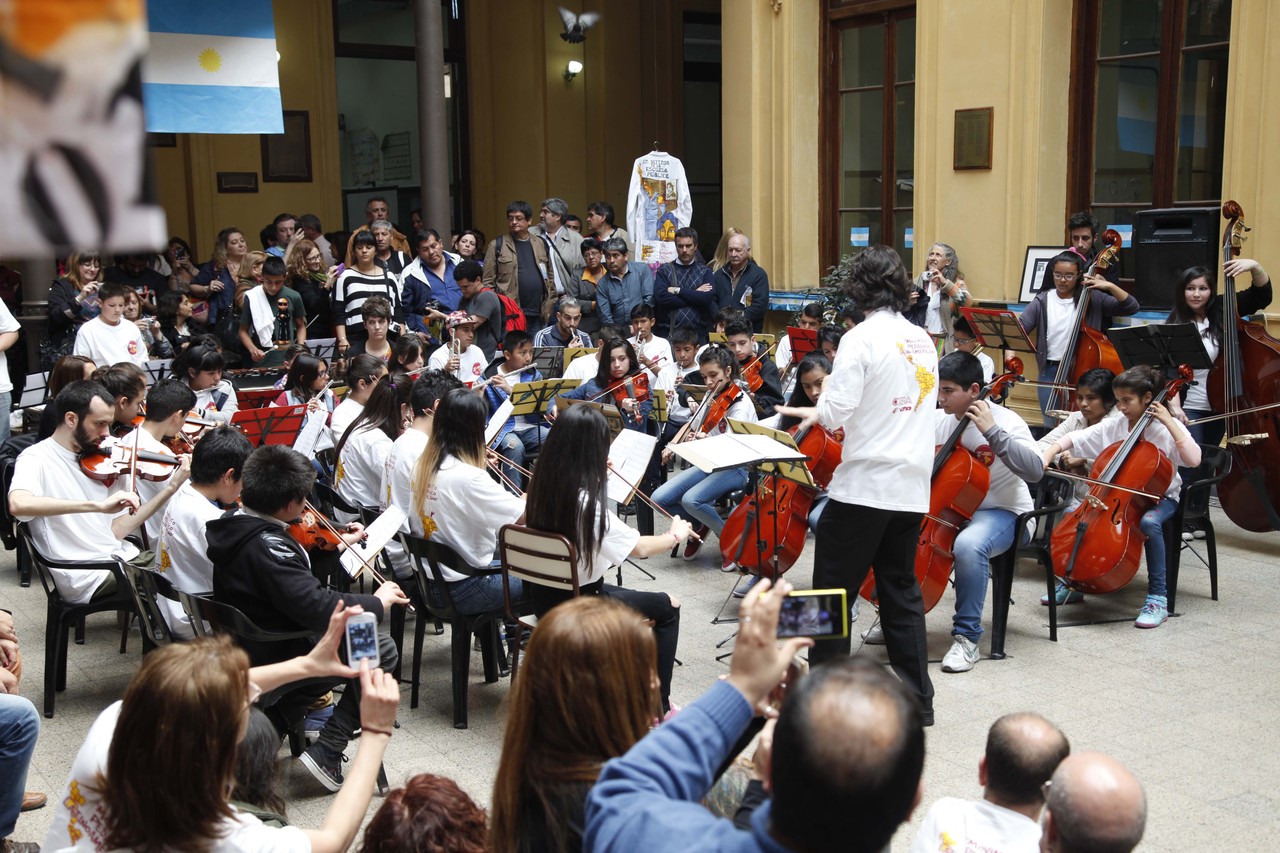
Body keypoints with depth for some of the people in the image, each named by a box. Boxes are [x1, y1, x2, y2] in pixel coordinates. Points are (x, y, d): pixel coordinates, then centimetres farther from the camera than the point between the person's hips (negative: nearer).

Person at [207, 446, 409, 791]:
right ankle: (327, 753, -5)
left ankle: (268, 725, 24)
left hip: (244, 648, 10)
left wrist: (339, 543, 22)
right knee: (380, 649, -8)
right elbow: (319, 607, -36)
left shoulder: (234, 527, 0)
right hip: (270, 659, -10)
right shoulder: (266, 545, -29)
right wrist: (377, 602, -22)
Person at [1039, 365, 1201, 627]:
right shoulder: (1113, 425, 1)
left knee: (1149, 522, -38)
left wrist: (1170, 423, -24)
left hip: (1160, 496, -5)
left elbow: (1194, 459, -23)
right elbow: (1074, 438, 2)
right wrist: (1049, 454, -16)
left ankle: (1158, 599, -28)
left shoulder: (1167, 428, -10)